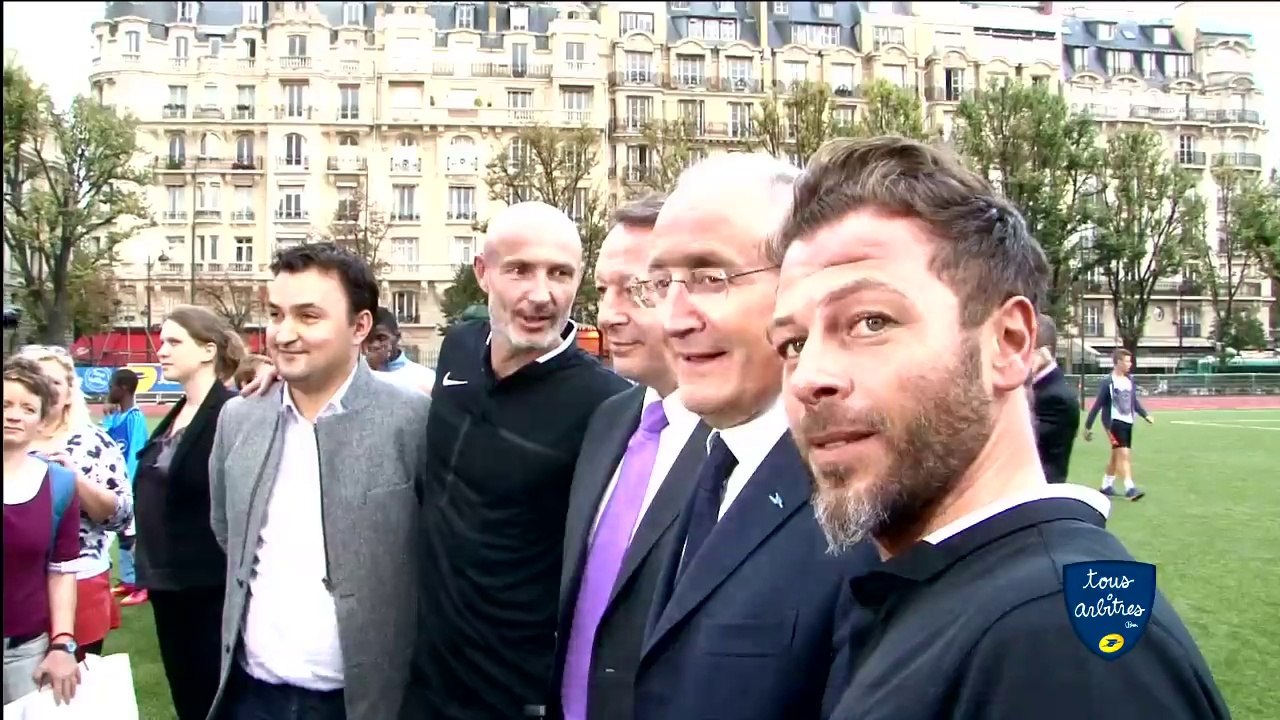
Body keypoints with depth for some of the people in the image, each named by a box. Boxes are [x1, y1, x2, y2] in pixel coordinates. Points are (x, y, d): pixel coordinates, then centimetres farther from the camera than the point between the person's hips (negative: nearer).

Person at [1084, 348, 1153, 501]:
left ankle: (1106, 486, 28)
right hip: (1114, 422, -8)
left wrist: (1145, 415, 6)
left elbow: (1135, 401, 19)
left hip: (1128, 422, 8)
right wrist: (1088, 426, -9)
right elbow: (1097, 405, -11)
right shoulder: (1108, 382, -13)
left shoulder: (1130, 381, 8)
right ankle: (1129, 488, -14)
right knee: (1123, 454, -13)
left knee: (1116, 455, 16)